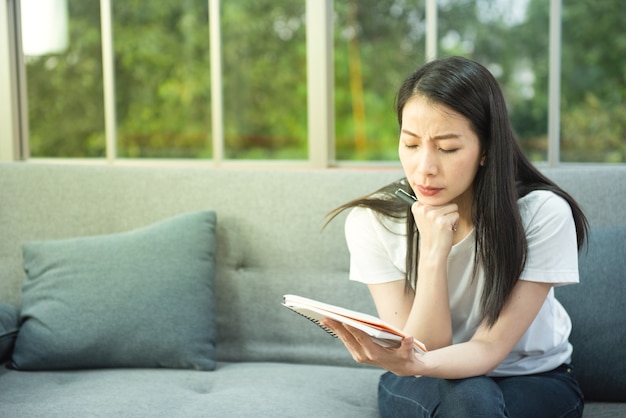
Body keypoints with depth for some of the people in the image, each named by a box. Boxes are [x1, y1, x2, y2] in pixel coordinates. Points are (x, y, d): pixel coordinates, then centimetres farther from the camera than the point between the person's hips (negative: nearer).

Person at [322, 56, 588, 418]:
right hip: (427, 387, 1)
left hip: (533, 378, 0)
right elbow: (423, 350, -17)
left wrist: (413, 365, -45)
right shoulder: (372, 222, -18)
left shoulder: (542, 214, -22)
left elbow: (489, 348, -23)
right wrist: (433, 255, -33)